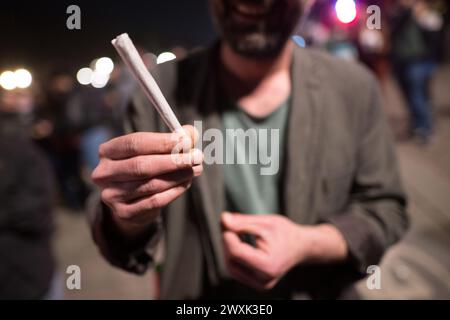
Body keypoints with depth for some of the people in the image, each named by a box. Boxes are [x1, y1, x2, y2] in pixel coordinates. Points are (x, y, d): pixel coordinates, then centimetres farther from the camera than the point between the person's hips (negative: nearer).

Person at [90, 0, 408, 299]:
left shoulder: (354, 87, -13)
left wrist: (306, 244, -22)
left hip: (320, 291, 1)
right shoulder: (161, 88, -17)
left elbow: (385, 208, -5)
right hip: (197, 291, 0)